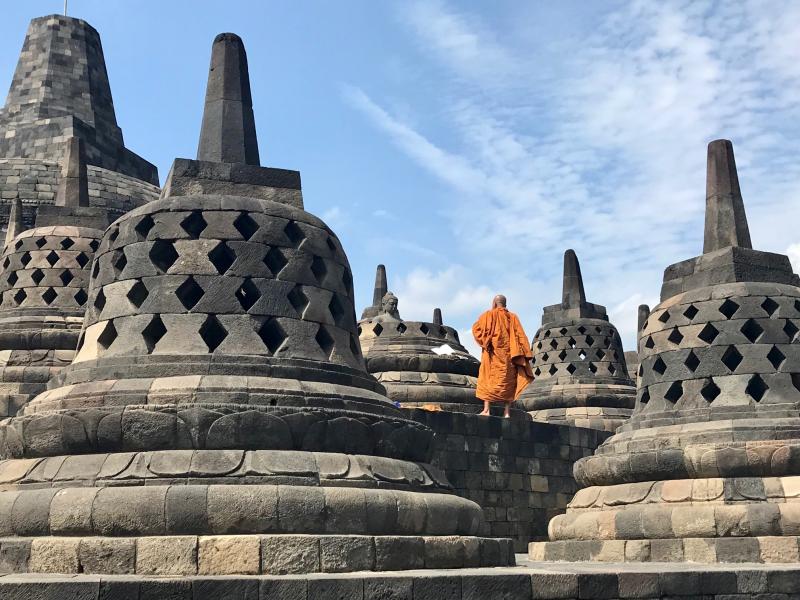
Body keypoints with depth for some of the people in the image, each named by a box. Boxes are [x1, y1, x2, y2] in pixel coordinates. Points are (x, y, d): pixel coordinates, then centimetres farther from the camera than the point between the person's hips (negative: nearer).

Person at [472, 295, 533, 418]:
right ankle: (507, 411, -1)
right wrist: (524, 355, 2)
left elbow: (476, 328, -9)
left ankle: (486, 409, -10)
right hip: (509, 355, 3)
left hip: (493, 353, -3)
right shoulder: (513, 317, 10)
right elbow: (520, 336, 4)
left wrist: (484, 342, -1)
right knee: (508, 381, 6)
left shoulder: (489, 315, 2)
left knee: (488, 380, 1)